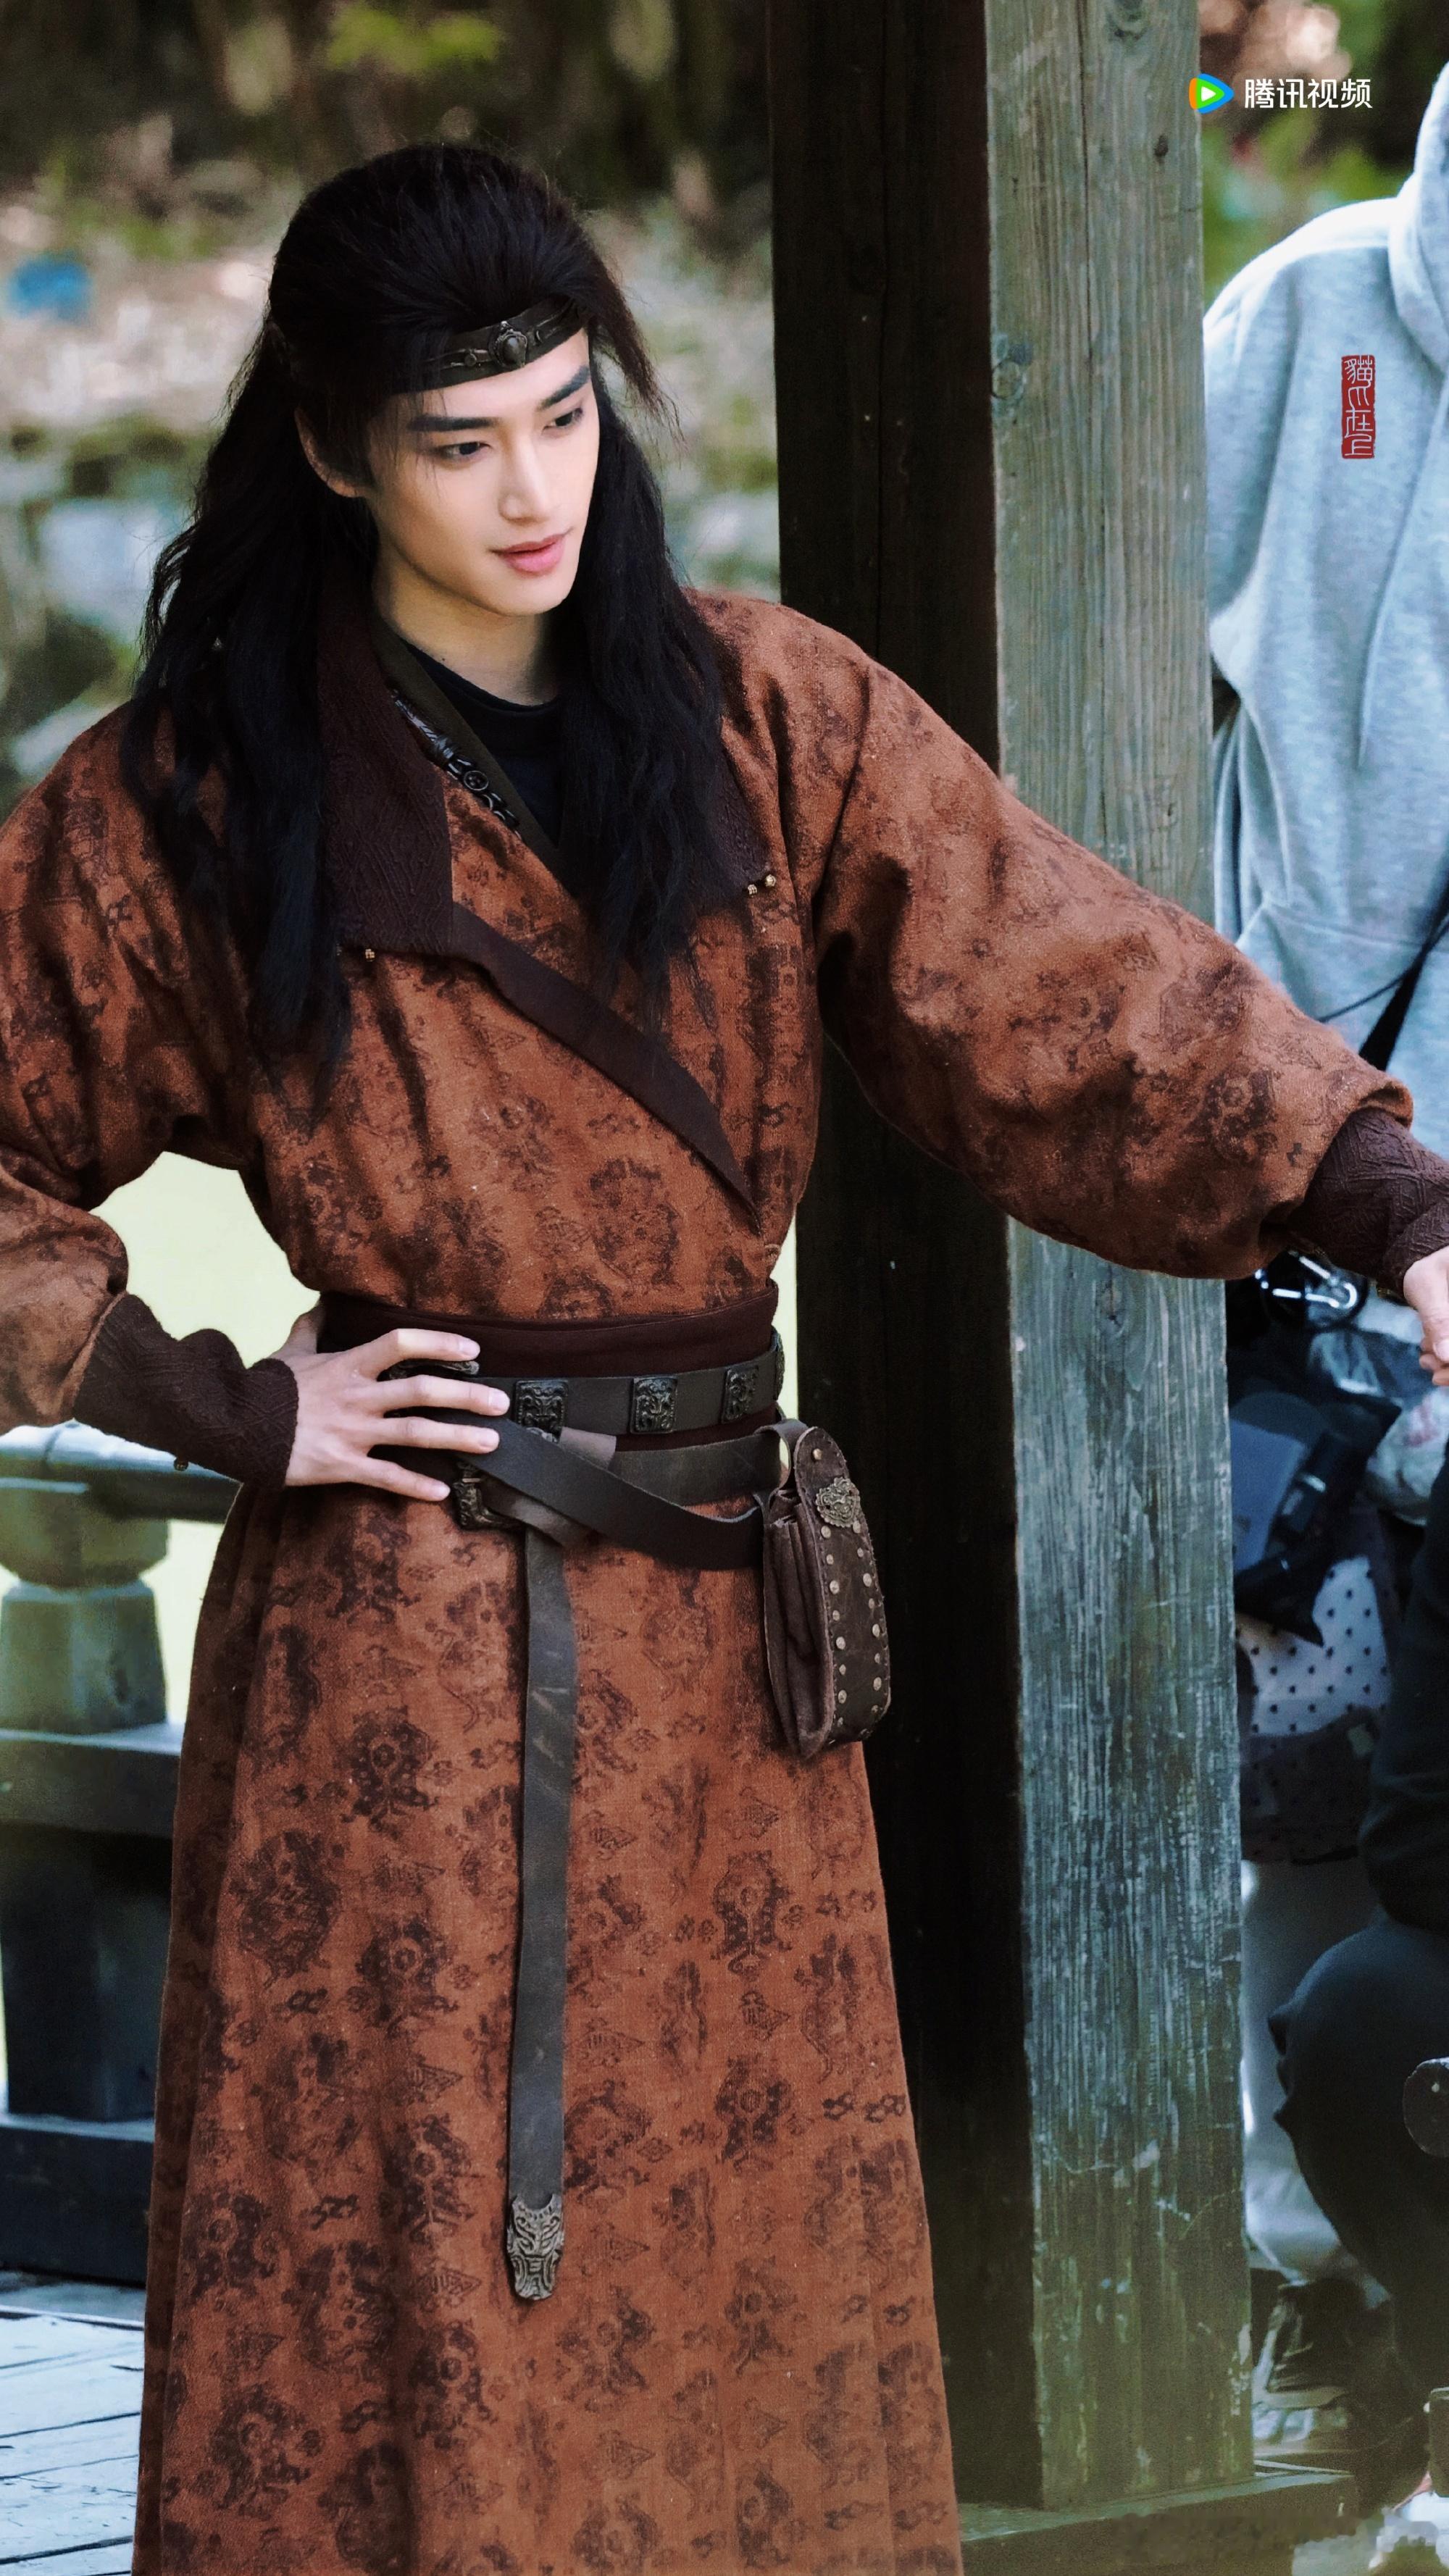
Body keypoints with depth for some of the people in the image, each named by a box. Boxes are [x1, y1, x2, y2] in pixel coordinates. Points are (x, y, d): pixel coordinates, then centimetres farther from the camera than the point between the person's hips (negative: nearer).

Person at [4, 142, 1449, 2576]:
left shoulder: (764, 719, 3)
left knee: (753, 2272, 10)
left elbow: (1078, 994, -8)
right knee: (399, 2303, -1)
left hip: (725, 1642, 3)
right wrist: (223, 1405, -7)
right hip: (393, 1657, -3)